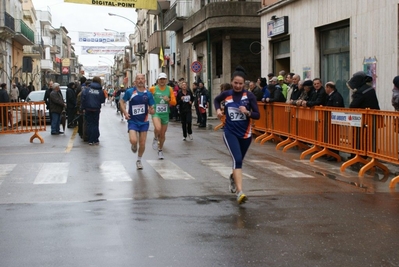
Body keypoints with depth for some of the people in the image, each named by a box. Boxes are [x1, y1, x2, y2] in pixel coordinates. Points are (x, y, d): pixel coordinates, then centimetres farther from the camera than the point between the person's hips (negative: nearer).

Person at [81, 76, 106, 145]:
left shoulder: (87, 89, -4)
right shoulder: (100, 91, -5)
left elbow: (83, 98, -10)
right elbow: (102, 100, 1)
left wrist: (83, 108, -6)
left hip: (88, 109, 0)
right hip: (96, 110, 0)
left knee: (89, 124, 7)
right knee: (95, 125, 9)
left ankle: (90, 140, 6)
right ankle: (96, 140, 7)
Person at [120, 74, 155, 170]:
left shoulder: (148, 94, 1)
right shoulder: (130, 92, -5)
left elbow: (152, 107, 8)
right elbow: (122, 101, 6)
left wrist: (152, 110, -16)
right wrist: (125, 112, -8)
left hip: (144, 122, 2)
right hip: (132, 121, -2)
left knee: (142, 144, 5)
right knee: (133, 140, -22)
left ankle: (139, 160, 30)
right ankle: (134, 146, 17)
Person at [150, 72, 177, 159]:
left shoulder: (169, 89, 2)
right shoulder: (153, 89, -4)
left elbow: (174, 102, 2)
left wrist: (168, 100, -17)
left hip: (165, 114, 3)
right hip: (156, 113, -3)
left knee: (162, 134, 11)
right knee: (158, 128, -30)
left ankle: (160, 150, 32)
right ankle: (155, 138, 3)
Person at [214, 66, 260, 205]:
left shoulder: (249, 95, -8)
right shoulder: (226, 94, -4)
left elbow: (257, 115, -8)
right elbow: (216, 100, 19)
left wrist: (247, 112, -26)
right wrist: (218, 109, 0)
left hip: (245, 133, 2)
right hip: (230, 132, -1)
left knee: (238, 161, 20)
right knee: (237, 159, -20)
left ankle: (233, 177, 54)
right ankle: (240, 193, -26)